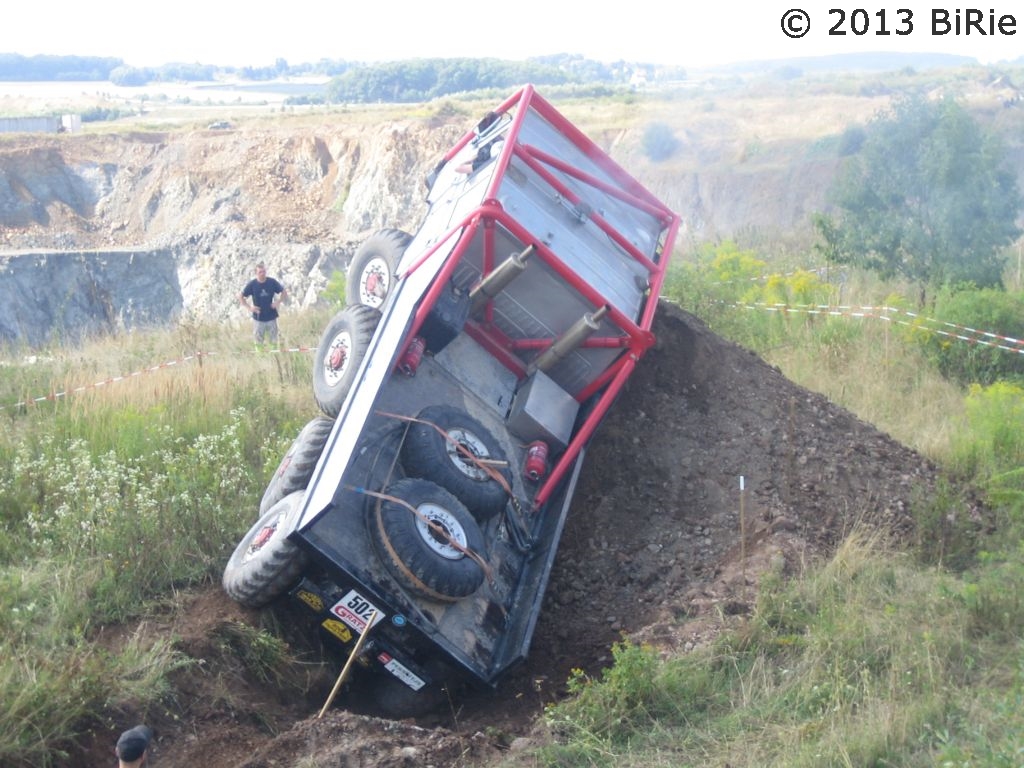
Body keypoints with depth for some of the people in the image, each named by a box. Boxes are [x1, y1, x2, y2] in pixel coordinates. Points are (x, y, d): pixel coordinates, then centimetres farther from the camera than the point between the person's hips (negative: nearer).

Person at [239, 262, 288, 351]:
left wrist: (278, 302, -9)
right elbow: (241, 297, 0)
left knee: (273, 341, 8)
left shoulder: (272, 282, -5)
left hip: (271, 317, 1)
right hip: (258, 318, -1)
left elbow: (284, 293, 6)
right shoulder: (252, 284, -8)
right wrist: (249, 307, -12)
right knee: (258, 342, 7)